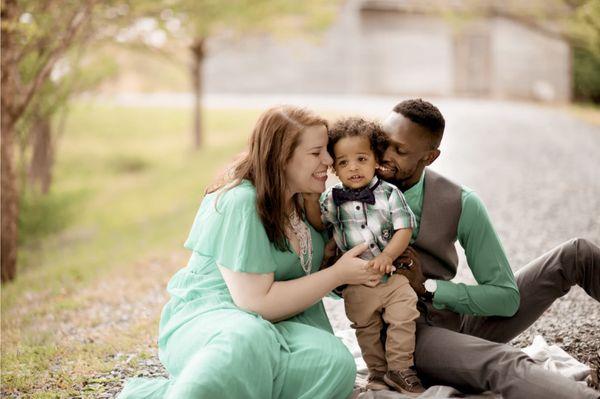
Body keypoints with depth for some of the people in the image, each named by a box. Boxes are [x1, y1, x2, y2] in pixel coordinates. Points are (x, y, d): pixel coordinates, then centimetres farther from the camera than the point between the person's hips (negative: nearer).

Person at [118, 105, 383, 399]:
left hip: (276, 325, 8)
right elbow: (256, 301, -17)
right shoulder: (241, 204, -16)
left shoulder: (306, 198, 9)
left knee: (337, 364, -28)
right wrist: (339, 274, -11)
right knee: (247, 342, -44)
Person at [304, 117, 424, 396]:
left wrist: (388, 255, -24)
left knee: (402, 319, -6)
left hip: (393, 276, -1)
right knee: (367, 329, 12)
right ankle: (378, 372, 27)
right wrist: (311, 197, -10)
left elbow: (404, 228, -9)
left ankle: (399, 369, 10)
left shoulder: (389, 194, -6)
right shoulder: (332, 198, 0)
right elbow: (318, 224, 5)